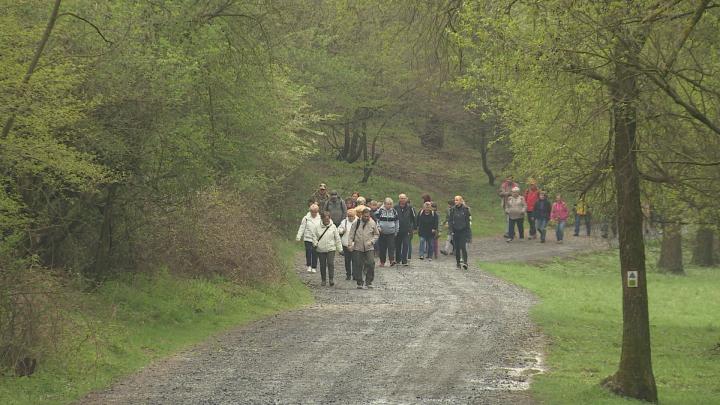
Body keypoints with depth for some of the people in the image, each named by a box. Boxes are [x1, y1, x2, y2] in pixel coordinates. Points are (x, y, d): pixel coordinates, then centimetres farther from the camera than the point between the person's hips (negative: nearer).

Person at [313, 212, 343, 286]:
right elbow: (314, 236, 14)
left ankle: (331, 279, -11)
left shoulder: (333, 227, 3)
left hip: (331, 249, -2)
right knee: (322, 265, 6)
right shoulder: (318, 227, 5)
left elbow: (337, 238, 6)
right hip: (321, 249, 2)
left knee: (330, 264, -14)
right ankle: (323, 280, 17)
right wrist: (315, 243, -3)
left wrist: (340, 249, 5)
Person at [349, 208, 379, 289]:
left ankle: (369, 282, -1)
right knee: (358, 265, 2)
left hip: (369, 248, -1)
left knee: (371, 264, -12)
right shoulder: (357, 223, 1)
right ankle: (359, 282, 13)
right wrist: (350, 243, -6)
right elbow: (351, 234, 4)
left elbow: (377, 234, 11)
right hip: (358, 247, 1)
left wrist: (372, 241, -5)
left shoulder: (372, 223, 2)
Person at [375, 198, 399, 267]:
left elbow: (397, 221, 15)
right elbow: (376, 220, 3)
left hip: (391, 233, 0)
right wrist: (378, 227, -10)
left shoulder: (394, 211, 6)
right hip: (382, 232, 0)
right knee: (382, 248, 4)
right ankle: (382, 261, 13)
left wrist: (396, 231, 13)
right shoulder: (380, 211, -1)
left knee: (391, 246, -12)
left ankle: (392, 260, -18)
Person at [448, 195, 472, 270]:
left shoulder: (465, 209, -2)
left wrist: (468, 231, -3)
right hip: (455, 231, 3)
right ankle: (458, 263, 12)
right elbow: (450, 220, 7)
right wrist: (451, 230, -2)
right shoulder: (452, 209, 4)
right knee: (457, 247, 5)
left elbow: (468, 220, 1)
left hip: (463, 231, -3)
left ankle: (465, 262, -17)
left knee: (463, 246, -14)